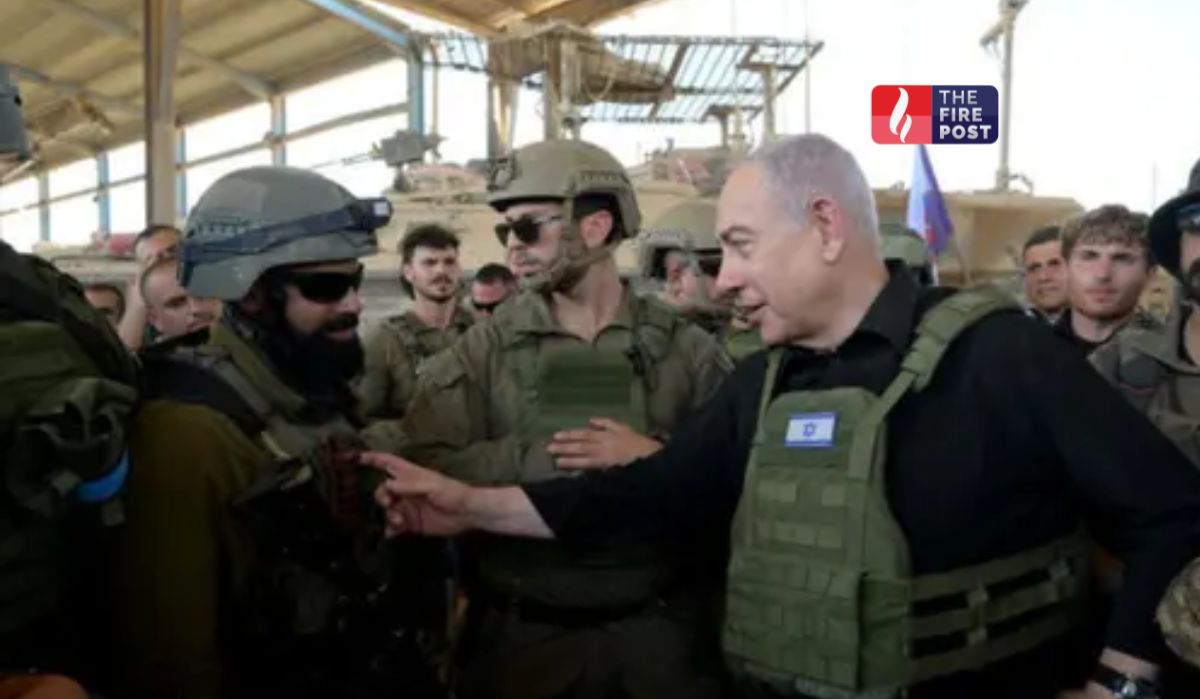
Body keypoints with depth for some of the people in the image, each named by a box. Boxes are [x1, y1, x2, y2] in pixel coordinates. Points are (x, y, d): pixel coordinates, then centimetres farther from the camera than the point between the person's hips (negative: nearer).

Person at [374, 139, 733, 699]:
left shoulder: (686, 348, 0)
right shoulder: (483, 350, -1)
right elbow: (425, 465, -13)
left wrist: (658, 458, -19)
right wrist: (557, 455, -19)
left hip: (662, 631, 1)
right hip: (523, 635, 0)